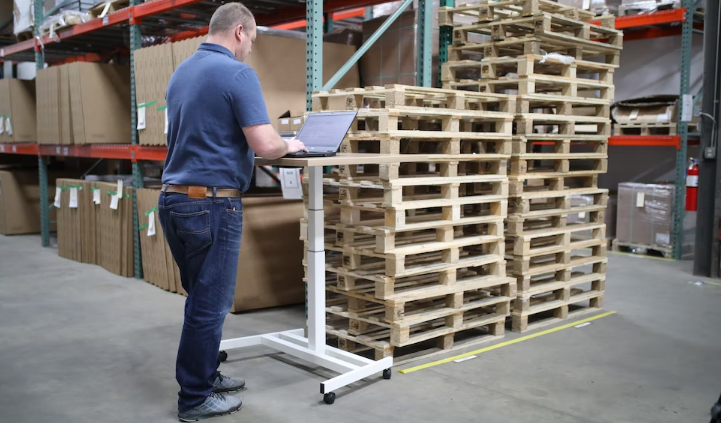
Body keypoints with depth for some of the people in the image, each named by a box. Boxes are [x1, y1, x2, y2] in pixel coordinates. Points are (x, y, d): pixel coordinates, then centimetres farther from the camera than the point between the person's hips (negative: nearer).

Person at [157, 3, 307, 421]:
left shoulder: (181, 72, 14)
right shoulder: (238, 73, -13)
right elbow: (265, 145, -19)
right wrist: (289, 146, 2)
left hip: (174, 199, 9)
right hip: (212, 203, -9)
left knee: (202, 297, 21)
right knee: (210, 304, 3)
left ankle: (203, 375, 33)